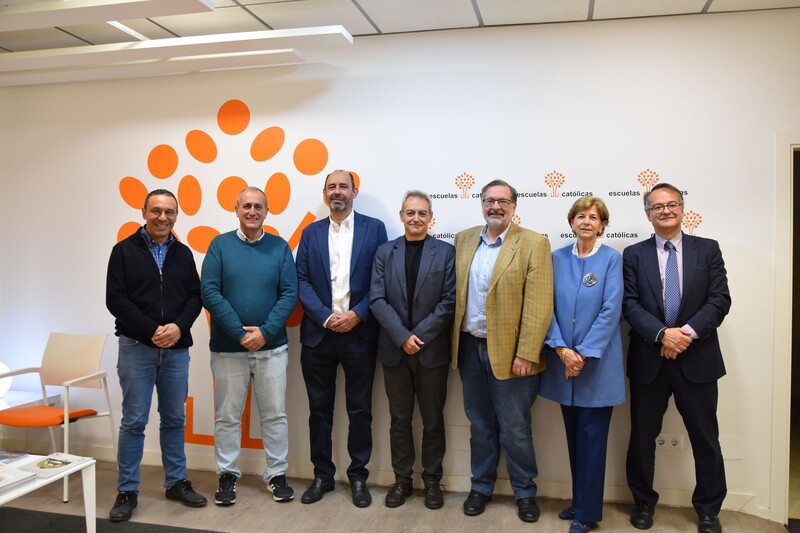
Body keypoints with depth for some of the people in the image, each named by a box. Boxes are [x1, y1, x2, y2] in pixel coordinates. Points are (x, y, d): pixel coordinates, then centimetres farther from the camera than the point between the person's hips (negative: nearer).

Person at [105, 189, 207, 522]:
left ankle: (176, 482, 24)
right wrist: (153, 331, -14)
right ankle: (127, 491, 15)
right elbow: (115, 299, -7)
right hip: (136, 347, -3)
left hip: (176, 348, 3)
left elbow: (195, 296, 7)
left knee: (174, 419, 11)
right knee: (134, 421, 2)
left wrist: (179, 326, -11)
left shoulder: (183, 253, 9)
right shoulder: (124, 251, -1)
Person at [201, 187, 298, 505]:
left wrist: (265, 332, -13)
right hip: (228, 347, -1)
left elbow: (289, 294, -1)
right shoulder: (220, 245, 0)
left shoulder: (280, 247, 3)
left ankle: (276, 474, 23)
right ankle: (227, 475, 25)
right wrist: (241, 333, -13)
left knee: (275, 414, 8)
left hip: (271, 347, 1)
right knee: (227, 416, 9)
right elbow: (209, 292, -7)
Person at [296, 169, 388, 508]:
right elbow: (301, 280, 2)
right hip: (318, 333, 2)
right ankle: (322, 475, 24)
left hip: (359, 333, -2)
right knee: (319, 409, 10)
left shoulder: (374, 228, 3)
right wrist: (326, 317, -11)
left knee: (360, 410, 7)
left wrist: (357, 314, -12)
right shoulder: (311, 232, 9)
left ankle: (358, 476, 22)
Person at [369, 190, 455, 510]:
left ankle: (432, 480, 25)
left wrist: (420, 336, -13)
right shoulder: (385, 252, 4)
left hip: (432, 350, -1)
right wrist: (402, 337, -13)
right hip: (395, 350, 2)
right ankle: (402, 479, 26)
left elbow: (449, 302, -7)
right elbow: (377, 300, -3)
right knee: (400, 419, 12)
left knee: (433, 420, 10)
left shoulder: (446, 252, -1)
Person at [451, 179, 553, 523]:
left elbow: (538, 305, -12)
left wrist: (526, 354, -17)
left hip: (509, 351, -4)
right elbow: (455, 293, 10)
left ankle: (525, 493, 27)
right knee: (480, 423, 17)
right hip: (469, 347, 4)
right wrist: (455, 341, 6)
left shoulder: (533, 243, -8)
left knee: (514, 428, 6)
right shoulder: (464, 240, 8)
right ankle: (481, 486, 33)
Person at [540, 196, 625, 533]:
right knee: (574, 436, 14)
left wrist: (583, 354, -16)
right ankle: (579, 500, 29)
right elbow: (548, 306, 0)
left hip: (597, 363, -3)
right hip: (562, 361, 4)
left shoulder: (612, 259, -4)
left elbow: (610, 311, -11)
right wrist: (561, 349, -13)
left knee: (591, 438, 3)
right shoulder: (558, 258, 5)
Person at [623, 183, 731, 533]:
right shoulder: (634, 255, 4)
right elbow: (630, 305, -4)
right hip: (649, 360, 0)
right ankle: (643, 502, 29)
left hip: (697, 359, 0)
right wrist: (662, 334, -19)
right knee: (642, 436, 10)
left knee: (705, 438, 10)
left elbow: (720, 300, -4)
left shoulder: (708, 249, 5)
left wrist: (688, 332, -17)